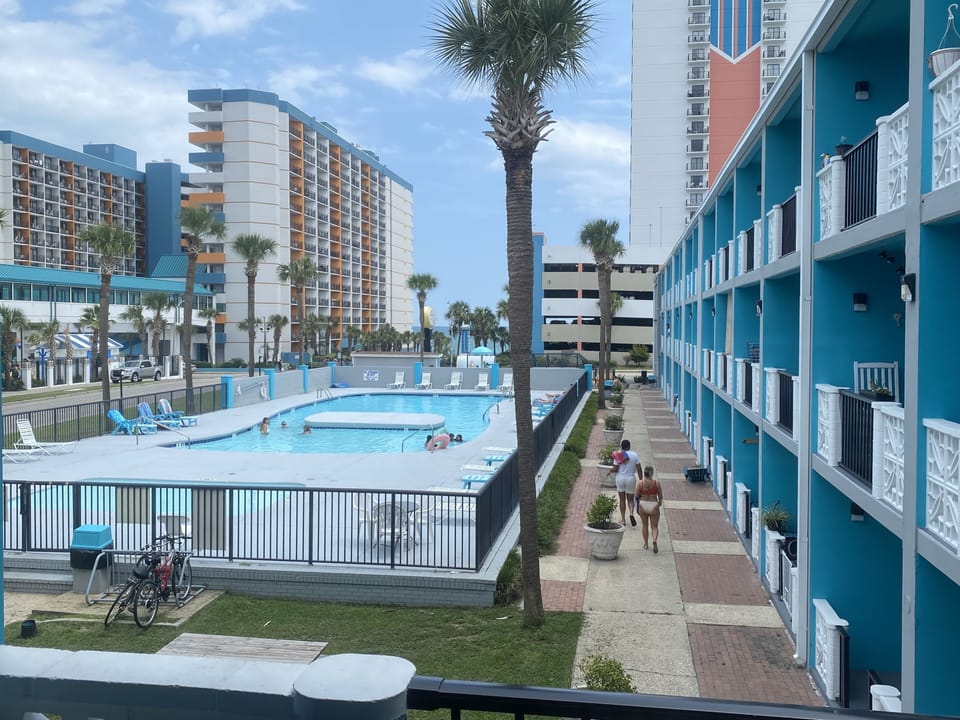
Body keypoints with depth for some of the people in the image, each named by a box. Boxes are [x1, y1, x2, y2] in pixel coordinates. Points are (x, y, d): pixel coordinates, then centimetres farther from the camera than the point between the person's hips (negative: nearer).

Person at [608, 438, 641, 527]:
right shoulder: (635, 455, -3)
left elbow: (615, 469, -9)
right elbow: (638, 469, -3)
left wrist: (610, 470, 12)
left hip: (620, 478, 0)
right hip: (630, 479, 0)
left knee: (622, 500, 13)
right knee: (630, 500, 12)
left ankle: (623, 519, 15)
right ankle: (631, 513, -16)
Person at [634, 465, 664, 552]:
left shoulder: (640, 482, -11)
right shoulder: (656, 483, -11)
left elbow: (636, 496, -8)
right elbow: (661, 497, -4)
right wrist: (660, 502, 17)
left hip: (643, 505, 1)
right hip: (654, 506, -1)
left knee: (644, 525, 19)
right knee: (654, 526, 9)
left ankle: (645, 544, 25)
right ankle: (654, 540, -17)